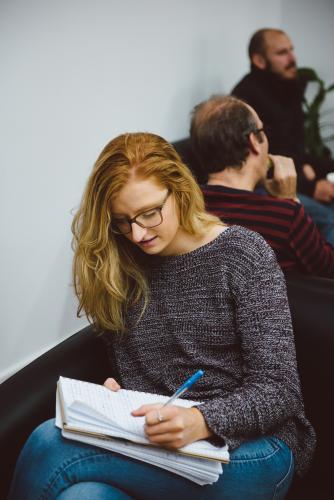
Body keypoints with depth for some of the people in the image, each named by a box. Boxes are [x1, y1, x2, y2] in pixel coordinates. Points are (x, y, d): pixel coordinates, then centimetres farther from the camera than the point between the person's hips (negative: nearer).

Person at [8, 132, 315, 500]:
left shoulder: (244, 255, -4)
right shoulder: (121, 267, 9)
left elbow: (278, 391, -8)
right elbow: (129, 371, 11)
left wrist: (201, 421, -25)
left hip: (250, 446, -3)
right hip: (152, 443, 3)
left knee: (50, 443, -24)